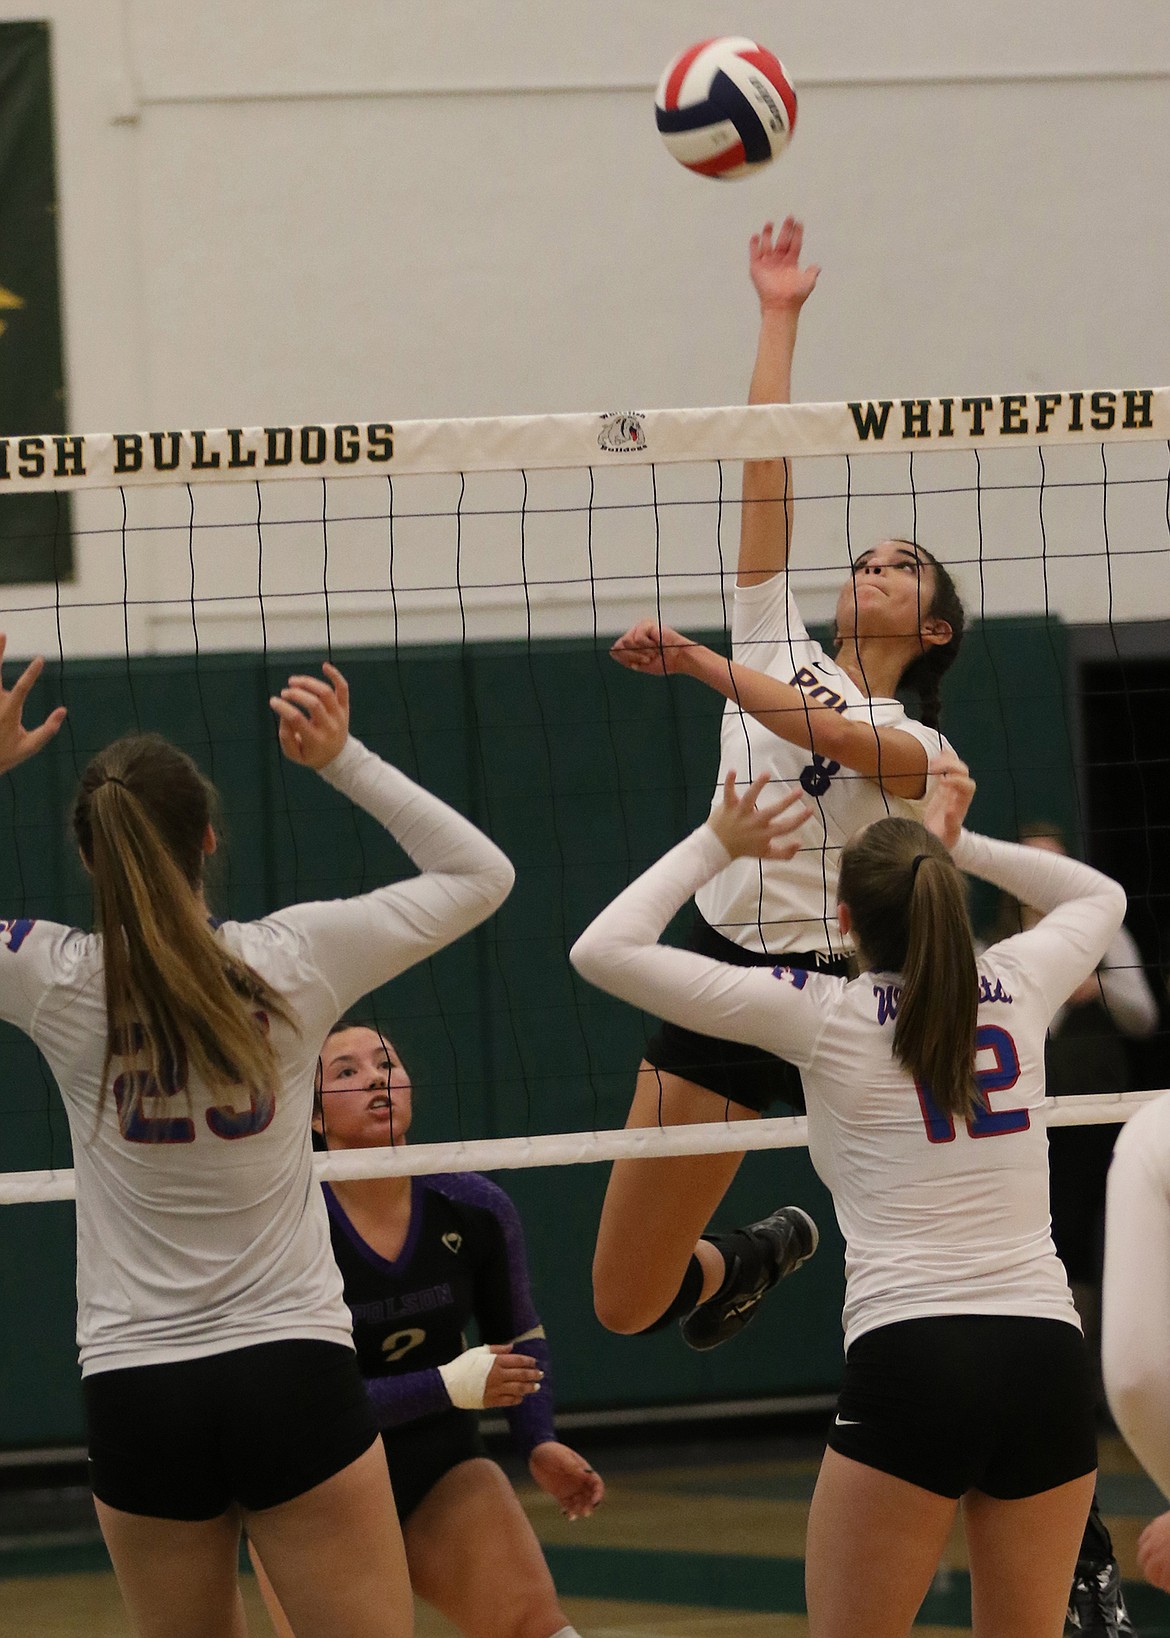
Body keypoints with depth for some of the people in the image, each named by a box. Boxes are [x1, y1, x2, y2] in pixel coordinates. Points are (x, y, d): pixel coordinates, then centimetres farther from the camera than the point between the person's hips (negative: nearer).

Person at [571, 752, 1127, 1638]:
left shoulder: (823, 1014, 1)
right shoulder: (1018, 987, 10)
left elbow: (605, 950, 3)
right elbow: (1101, 897, 34)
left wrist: (715, 844, 14)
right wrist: (957, 843, 33)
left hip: (910, 1360, -4)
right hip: (1049, 1357, 4)